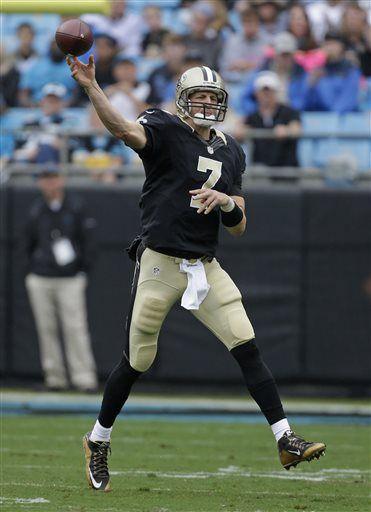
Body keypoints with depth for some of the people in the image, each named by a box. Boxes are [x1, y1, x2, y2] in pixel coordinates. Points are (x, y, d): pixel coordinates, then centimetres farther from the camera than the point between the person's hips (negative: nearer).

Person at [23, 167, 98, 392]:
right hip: (40, 280, 3)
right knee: (47, 329, 2)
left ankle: (84, 377, -13)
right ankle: (55, 376, 7)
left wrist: (84, 270, -1)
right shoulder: (36, 211, 9)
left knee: (75, 328, -10)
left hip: (70, 279, -3)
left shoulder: (76, 207, 3)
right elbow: (28, 242, 18)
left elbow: (88, 240, 5)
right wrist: (33, 267, 7)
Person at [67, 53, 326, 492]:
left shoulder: (230, 154, 13)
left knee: (246, 347, -7)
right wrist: (90, 86, -43)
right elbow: (125, 131, -28)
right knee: (137, 360, 2)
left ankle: (285, 440, -8)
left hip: (206, 268, 4)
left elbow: (238, 229, 14)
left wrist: (227, 201, -9)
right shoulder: (166, 131, -4)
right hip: (159, 263, -4)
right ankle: (97, 442, 22)